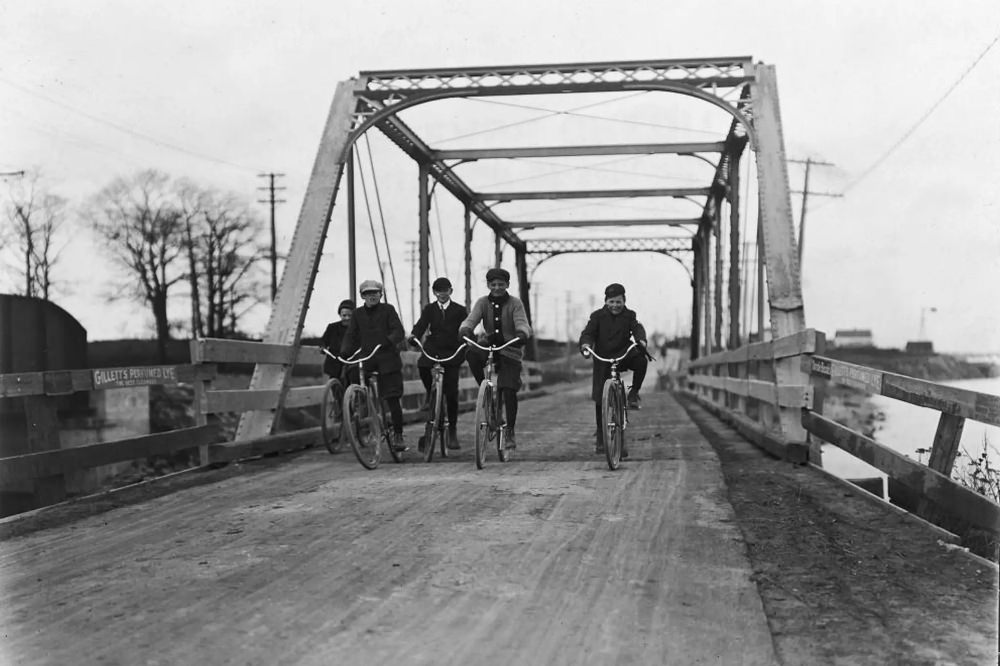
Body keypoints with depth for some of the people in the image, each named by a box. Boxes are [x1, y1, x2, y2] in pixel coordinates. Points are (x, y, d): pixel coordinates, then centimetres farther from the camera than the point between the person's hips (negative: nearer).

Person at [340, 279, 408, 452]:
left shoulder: (388, 310, 3)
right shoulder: (358, 314, 12)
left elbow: (399, 332, -7)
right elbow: (350, 335, 8)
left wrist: (387, 342, -26)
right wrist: (344, 353, -8)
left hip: (388, 359, -3)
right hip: (366, 358, 3)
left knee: (392, 399, -6)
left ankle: (398, 436, 4)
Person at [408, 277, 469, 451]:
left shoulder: (460, 310, 7)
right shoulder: (429, 309, 11)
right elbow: (421, 325, -4)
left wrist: (464, 346, -22)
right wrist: (414, 336, -26)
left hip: (452, 353, -1)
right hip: (432, 349, 1)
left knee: (451, 393, -4)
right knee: (422, 365, -33)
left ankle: (452, 431, 8)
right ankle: (430, 394, -4)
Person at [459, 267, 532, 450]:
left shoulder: (515, 303, -4)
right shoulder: (482, 303, 1)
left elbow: (522, 323, -18)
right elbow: (471, 319, -15)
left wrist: (522, 334, -42)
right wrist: (465, 330, -39)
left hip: (510, 351, -1)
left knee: (509, 390, -11)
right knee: (472, 354, -33)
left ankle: (510, 432, 5)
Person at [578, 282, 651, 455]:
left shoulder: (629, 315, 1)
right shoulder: (597, 316, -1)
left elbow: (638, 328, -15)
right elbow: (588, 333, -12)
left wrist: (641, 340, -38)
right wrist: (585, 345, -34)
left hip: (623, 355, 0)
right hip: (603, 359, 0)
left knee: (641, 360, -33)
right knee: (600, 399, -2)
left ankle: (634, 393, -11)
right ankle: (601, 438, 12)